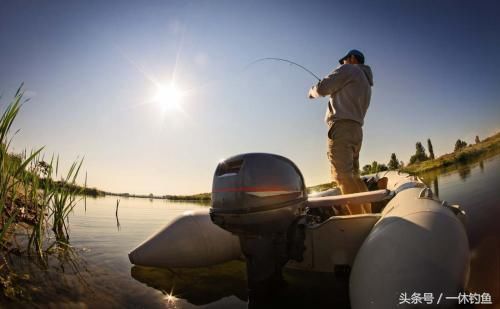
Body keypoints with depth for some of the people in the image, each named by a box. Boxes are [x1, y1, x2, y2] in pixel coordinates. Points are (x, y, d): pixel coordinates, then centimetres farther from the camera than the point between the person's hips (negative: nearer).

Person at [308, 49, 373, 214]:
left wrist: (312, 91, 16)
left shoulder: (349, 69, 4)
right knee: (353, 176, 12)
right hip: (356, 130, 10)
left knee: (343, 176, -16)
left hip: (342, 127, -9)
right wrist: (334, 92, 34)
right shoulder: (366, 83, 29)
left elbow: (322, 88, -4)